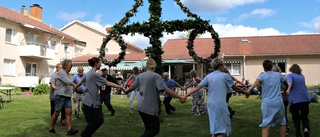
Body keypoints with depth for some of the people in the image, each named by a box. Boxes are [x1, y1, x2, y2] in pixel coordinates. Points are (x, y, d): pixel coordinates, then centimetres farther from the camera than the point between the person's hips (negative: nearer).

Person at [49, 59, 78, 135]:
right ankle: (51, 128, 16)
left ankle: (69, 130, -10)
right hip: (60, 95, -7)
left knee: (69, 112, -5)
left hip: (67, 96, 7)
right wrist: (75, 85, -28)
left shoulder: (67, 73, 19)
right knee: (56, 113, 1)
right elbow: (67, 81, -20)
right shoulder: (61, 72, -7)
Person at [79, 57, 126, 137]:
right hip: (90, 102, -9)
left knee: (100, 120, 9)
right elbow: (108, 83, -19)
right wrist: (120, 87, -16)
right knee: (92, 123, 0)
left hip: (95, 102, 9)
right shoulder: (94, 74, -17)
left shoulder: (89, 73, 13)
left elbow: (81, 82, 27)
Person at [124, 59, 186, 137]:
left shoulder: (140, 76, 8)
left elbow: (133, 87, 19)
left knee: (148, 128, 18)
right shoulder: (156, 76, -9)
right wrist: (179, 97, -16)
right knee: (155, 128, 2)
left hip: (141, 106, 7)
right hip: (150, 107, -7)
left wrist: (126, 91, 41)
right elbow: (166, 89, -17)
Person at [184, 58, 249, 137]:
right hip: (221, 104, -5)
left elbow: (197, 87, 1)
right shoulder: (225, 76, -2)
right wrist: (246, 93, 22)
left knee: (214, 126, 16)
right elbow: (236, 89, 6)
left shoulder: (208, 76, 8)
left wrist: (186, 96, 4)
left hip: (211, 104, 5)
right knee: (223, 128, 0)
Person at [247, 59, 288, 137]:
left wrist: (248, 91, -31)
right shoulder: (279, 75, 10)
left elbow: (256, 83, -22)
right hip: (278, 102, 2)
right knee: (282, 122, 20)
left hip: (267, 103, -2)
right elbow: (286, 85, 25)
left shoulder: (262, 76, 0)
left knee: (266, 124, -3)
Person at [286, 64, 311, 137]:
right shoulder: (302, 76, 16)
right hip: (305, 98, 3)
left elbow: (290, 82, -22)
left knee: (296, 118, 10)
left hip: (295, 99, -3)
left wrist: (288, 89, -38)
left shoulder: (290, 75, 1)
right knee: (304, 116, 12)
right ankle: (306, 129, -15)